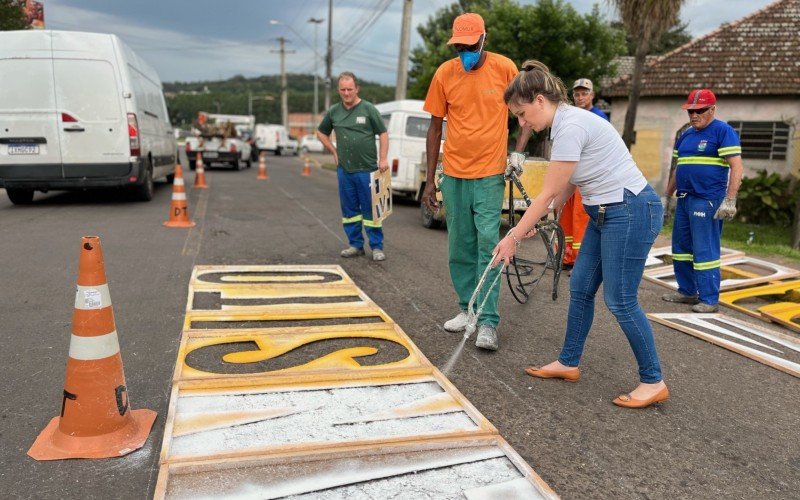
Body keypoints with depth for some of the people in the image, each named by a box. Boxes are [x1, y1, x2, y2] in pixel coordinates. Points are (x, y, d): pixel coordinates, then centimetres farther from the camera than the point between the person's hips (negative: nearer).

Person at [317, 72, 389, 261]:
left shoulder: (368, 109, -2)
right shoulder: (333, 112, 8)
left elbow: (383, 134, 0)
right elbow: (321, 132, 22)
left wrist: (383, 158, -8)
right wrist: (333, 151, 11)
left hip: (367, 169, -4)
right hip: (344, 169, 4)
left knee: (370, 209, -1)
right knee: (349, 209, 9)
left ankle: (377, 247, 5)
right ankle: (355, 244, 19)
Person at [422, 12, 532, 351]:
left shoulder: (504, 68, -3)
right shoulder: (444, 73, 1)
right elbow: (435, 127, 6)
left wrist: (519, 151, -9)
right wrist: (429, 181, 5)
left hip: (490, 173, -3)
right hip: (453, 174, 3)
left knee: (488, 246, -7)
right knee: (460, 247, 8)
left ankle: (488, 323, -4)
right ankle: (467, 308, 23)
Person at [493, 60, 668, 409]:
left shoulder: (570, 127, -21)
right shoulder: (565, 123, 9)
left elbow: (548, 194, -19)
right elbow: (566, 187, 12)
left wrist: (513, 238, -12)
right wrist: (534, 223, 6)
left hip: (631, 212, -10)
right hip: (606, 213, 10)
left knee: (620, 300, -4)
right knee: (580, 288, 13)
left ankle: (653, 382, 10)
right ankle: (568, 364, 26)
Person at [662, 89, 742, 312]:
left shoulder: (723, 131, -7)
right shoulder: (685, 135, 16)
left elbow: (736, 168, -13)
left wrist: (729, 201, -21)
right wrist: (667, 195, 24)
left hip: (707, 200, -8)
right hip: (684, 199, 8)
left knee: (705, 251, -5)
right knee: (681, 248, 14)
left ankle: (709, 300, 4)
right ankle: (687, 291, 27)